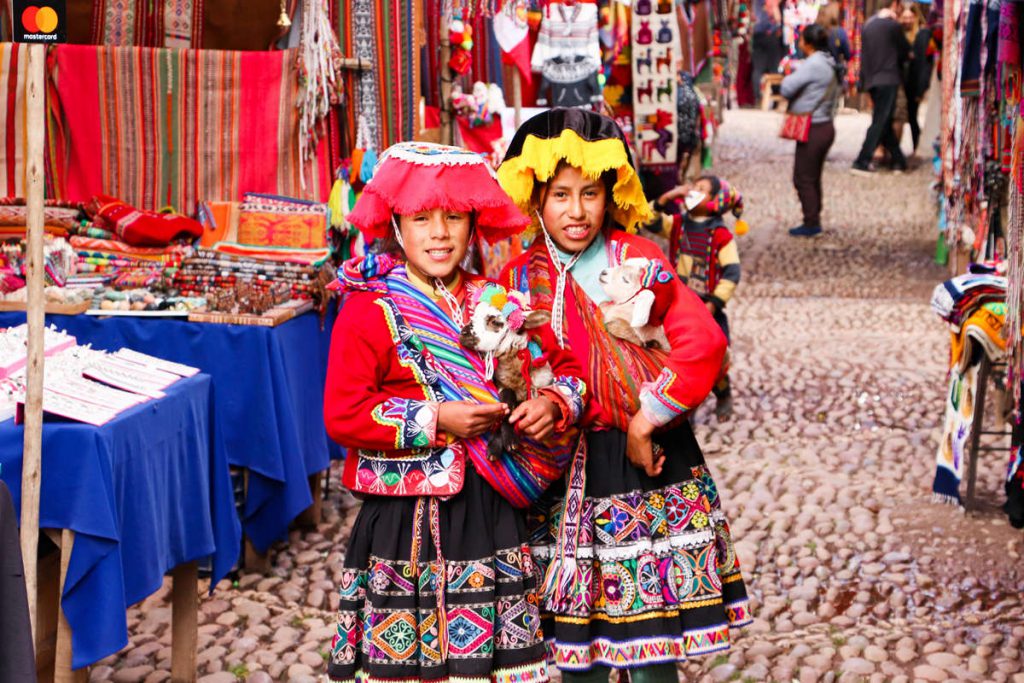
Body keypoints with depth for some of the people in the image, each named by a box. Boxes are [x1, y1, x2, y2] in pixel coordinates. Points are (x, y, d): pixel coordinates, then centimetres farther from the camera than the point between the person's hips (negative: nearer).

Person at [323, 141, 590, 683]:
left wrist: (555, 404, -6)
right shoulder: (369, 313, -5)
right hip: (406, 516, -4)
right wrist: (436, 422, -17)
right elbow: (341, 414, -13)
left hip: (493, 511, 4)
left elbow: (566, 367, 16)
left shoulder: (499, 306, 9)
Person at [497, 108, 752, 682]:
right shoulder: (519, 277, 2)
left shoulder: (639, 260, -5)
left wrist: (646, 420, -16)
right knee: (576, 636, 9)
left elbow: (704, 343, -17)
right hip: (566, 475, 2)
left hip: (647, 462, -2)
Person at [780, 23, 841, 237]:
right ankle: (814, 221, 22)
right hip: (826, 127, 9)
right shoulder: (828, 64, 11)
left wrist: (789, 76, 1)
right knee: (813, 178, 16)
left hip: (813, 129, -9)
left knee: (803, 179, 0)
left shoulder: (813, 65, -19)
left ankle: (811, 223, 3)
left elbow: (787, 89, -20)